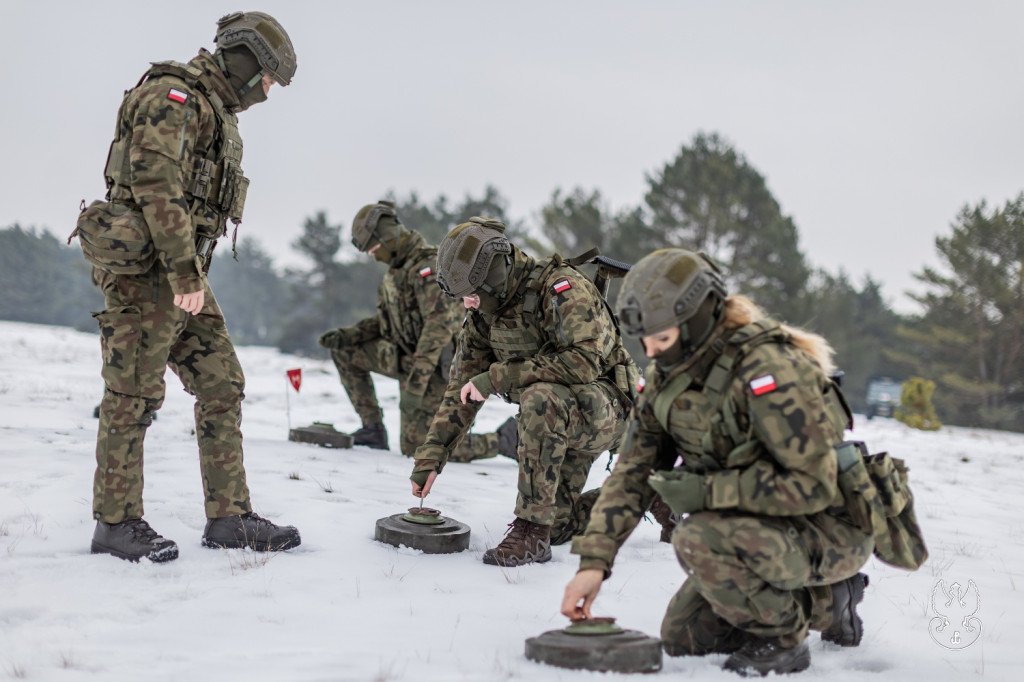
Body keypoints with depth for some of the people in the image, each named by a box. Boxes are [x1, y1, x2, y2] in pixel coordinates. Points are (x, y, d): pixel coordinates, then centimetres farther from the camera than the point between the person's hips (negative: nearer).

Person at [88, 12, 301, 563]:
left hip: (182, 275, 10)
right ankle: (115, 523, 5)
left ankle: (229, 518, 10)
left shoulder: (217, 116, 21)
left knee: (222, 385, 7)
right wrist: (186, 273, -23)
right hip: (145, 268, -10)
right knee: (134, 394, -4)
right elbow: (156, 187, -21)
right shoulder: (172, 96, -11)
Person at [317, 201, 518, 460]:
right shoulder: (397, 268, 9)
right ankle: (373, 429, 10)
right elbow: (389, 319, 19)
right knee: (344, 352, 8)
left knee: (417, 448, -5)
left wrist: (416, 384, -33)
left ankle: (503, 440, 1)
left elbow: (439, 326, -30)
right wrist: (349, 334, 4)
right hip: (406, 356, 9)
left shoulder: (428, 265, -22)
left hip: (433, 366, -9)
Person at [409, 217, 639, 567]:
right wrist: (428, 460, -3)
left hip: (603, 407, -8)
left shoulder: (563, 288, -23)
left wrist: (498, 377, -33)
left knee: (540, 398, -37)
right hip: (553, 420, 8)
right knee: (557, 525, 1)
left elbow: (584, 360, -36)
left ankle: (532, 529, -30)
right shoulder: (483, 314, 1)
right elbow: (461, 391, 5)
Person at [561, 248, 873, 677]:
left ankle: (782, 638, -7)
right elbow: (633, 470, -2)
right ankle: (825, 601, 20)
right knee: (681, 639, 10)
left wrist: (708, 490, -29)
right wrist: (593, 560, -12)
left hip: (831, 530, -9)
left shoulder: (771, 371, -27)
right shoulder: (666, 375, -2)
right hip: (768, 528, 9)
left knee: (699, 539, -32)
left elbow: (813, 485, -29)